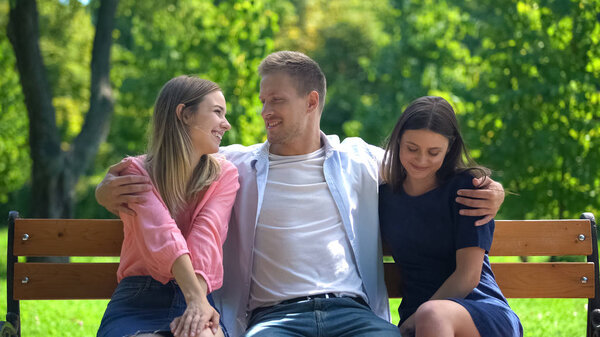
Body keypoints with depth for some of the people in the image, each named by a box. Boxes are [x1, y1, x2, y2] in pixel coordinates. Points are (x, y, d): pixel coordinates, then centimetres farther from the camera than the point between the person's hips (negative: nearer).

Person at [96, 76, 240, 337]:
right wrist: (195, 297, -31)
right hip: (138, 300, -1)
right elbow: (161, 234, -15)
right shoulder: (136, 171, 3)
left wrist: (198, 305, -25)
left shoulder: (225, 175, 11)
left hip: (197, 297, 1)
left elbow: (207, 237, -8)